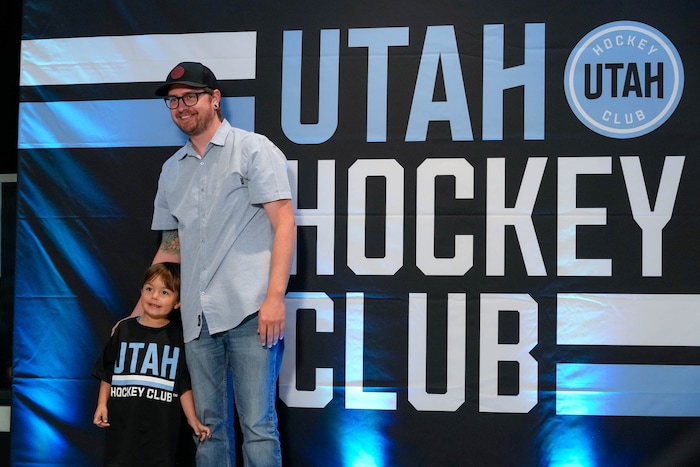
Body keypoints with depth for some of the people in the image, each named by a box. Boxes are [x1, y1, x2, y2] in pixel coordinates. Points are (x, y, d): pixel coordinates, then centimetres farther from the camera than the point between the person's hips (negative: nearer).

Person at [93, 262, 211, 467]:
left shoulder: (178, 336, 2)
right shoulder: (124, 329, 5)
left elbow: (185, 385, 4)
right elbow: (107, 373, 10)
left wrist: (192, 419, -1)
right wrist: (102, 404, 1)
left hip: (161, 425, -1)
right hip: (122, 423, 1)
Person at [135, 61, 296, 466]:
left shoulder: (254, 150, 3)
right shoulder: (172, 170, 20)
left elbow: (284, 224, -5)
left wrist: (275, 297, -15)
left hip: (250, 312, -6)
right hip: (198, 318, 6)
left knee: (257, 425, -8)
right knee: (210, 425, 7)